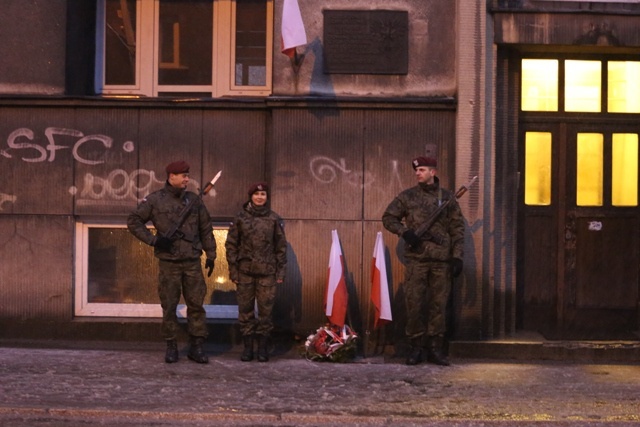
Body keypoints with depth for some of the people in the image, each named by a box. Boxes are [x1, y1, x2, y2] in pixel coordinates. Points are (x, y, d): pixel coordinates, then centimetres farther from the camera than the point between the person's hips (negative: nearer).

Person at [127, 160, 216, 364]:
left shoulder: (194, 200, 8)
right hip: (168, 262, -2)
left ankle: (196, 347, 8)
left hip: (192, 262, 2)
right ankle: (171, 347, 14)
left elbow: (206, 229, 14)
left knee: (196, 304, 1)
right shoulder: (155, 200, -1)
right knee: (169, 306, 3)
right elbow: (133, 221, 1)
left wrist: (210, 255, 9)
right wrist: (153, 240, -10)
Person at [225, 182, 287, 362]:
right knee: (245, 310, 4)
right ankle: (247, 347, 13)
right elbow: (231, 244, 5)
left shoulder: (274, 219, 3)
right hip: (245, 271, 1)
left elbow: (281, 246, 6)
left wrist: (280, 272, 2)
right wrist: (233, 270, 0)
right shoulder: (240, 218, 3)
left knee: (266, 310, 0)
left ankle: (263, 347, 10)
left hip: (267, 273, 0)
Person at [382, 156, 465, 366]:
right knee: (414, 303, -3)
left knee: (438, 304, 3)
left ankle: (435, 348, 10)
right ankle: (415, 347, 7)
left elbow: (457, 228, 9)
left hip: (441, 260, 1)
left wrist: (457, 256, 0)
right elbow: (388, 217, 11)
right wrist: (404, 232, -6)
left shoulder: (447, 198, 8)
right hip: (416, 258, -1)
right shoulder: (407, 196, 7)